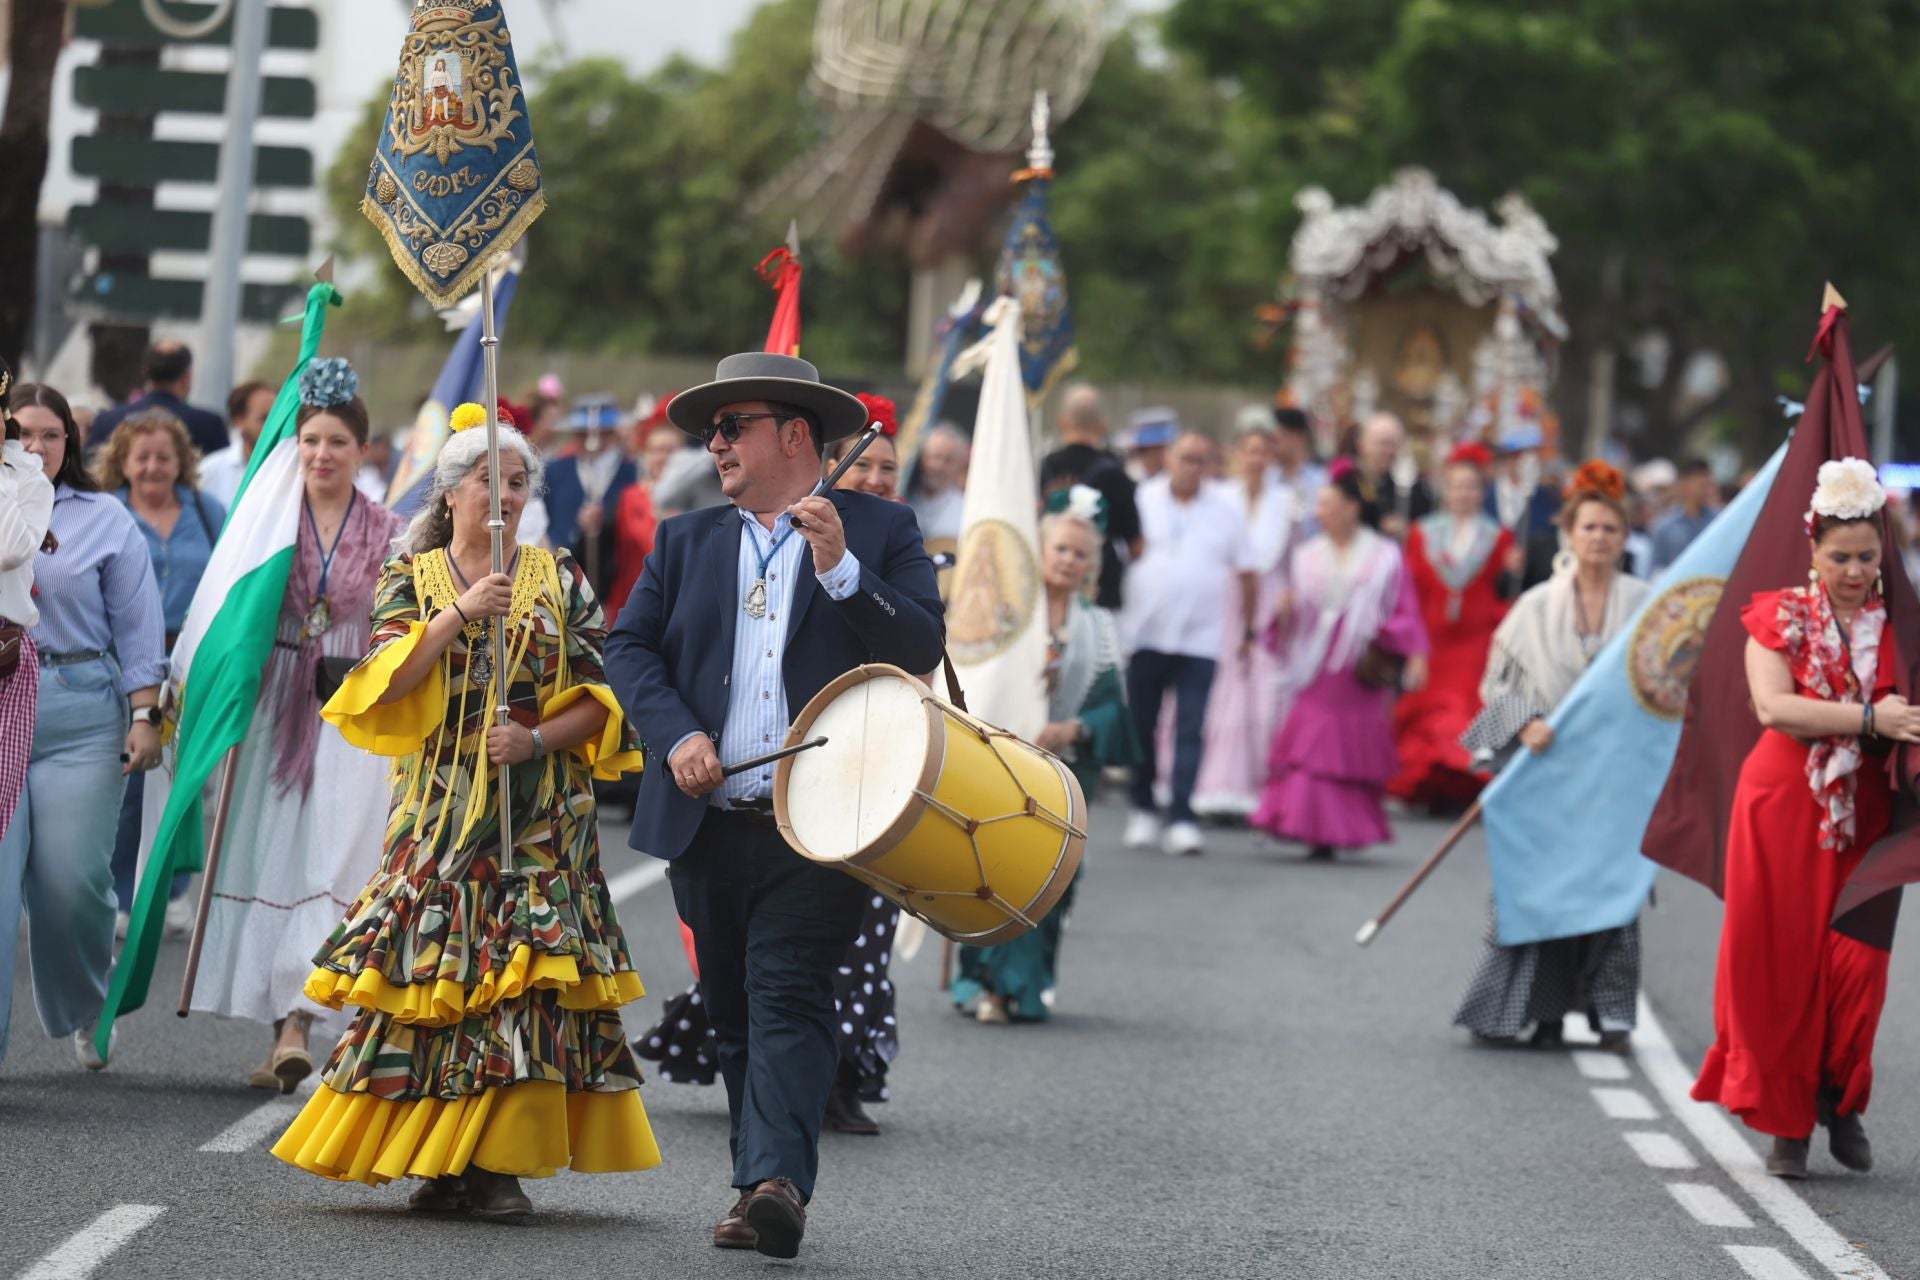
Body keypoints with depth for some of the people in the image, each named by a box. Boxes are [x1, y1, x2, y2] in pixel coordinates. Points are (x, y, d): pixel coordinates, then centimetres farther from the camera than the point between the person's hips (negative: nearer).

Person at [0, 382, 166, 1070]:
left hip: (80, 711, 0)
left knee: (73, 880, -2)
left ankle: (82, 1017, 23)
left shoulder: (105, 520, 9)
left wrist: (145, 715, 2)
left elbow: (137, 627, 8)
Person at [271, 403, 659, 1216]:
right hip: (440, 806, 0)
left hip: (541, 811, 0)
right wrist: (460, 612, -15)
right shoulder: (410, 578, 10)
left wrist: (538, 739, -11)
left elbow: (599, 697, 7)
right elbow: (387, 681, -5)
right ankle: (439, 1160, 0)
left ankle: (502, 1162, -9)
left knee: (527, 962, -11)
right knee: (432, 964, -6)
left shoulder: (559, 580, 11)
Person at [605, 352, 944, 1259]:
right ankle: (764, 1194, 16)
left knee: (789, 999, -16)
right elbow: (628, 647, 8)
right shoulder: (685, 541, 16)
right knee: (734, 1015, 8)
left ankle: (776, 1182, -26)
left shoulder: (881, 531, 5)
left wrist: (840, 569, -17)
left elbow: (922, 649, -6)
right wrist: (678, 735, -8)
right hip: (707, 823, 5)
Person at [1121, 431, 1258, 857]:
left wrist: (1249, 631, 9)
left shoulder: (1226, 511, 5)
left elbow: (1246, 574, 10)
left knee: (1190, 733, -7)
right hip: (1144, 634, 0)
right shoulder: (1142, 501, 3)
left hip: (1200, 641, 0)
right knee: (1140, 727, 7)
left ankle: (1181, 819, -8)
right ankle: (1142, 810, 21)